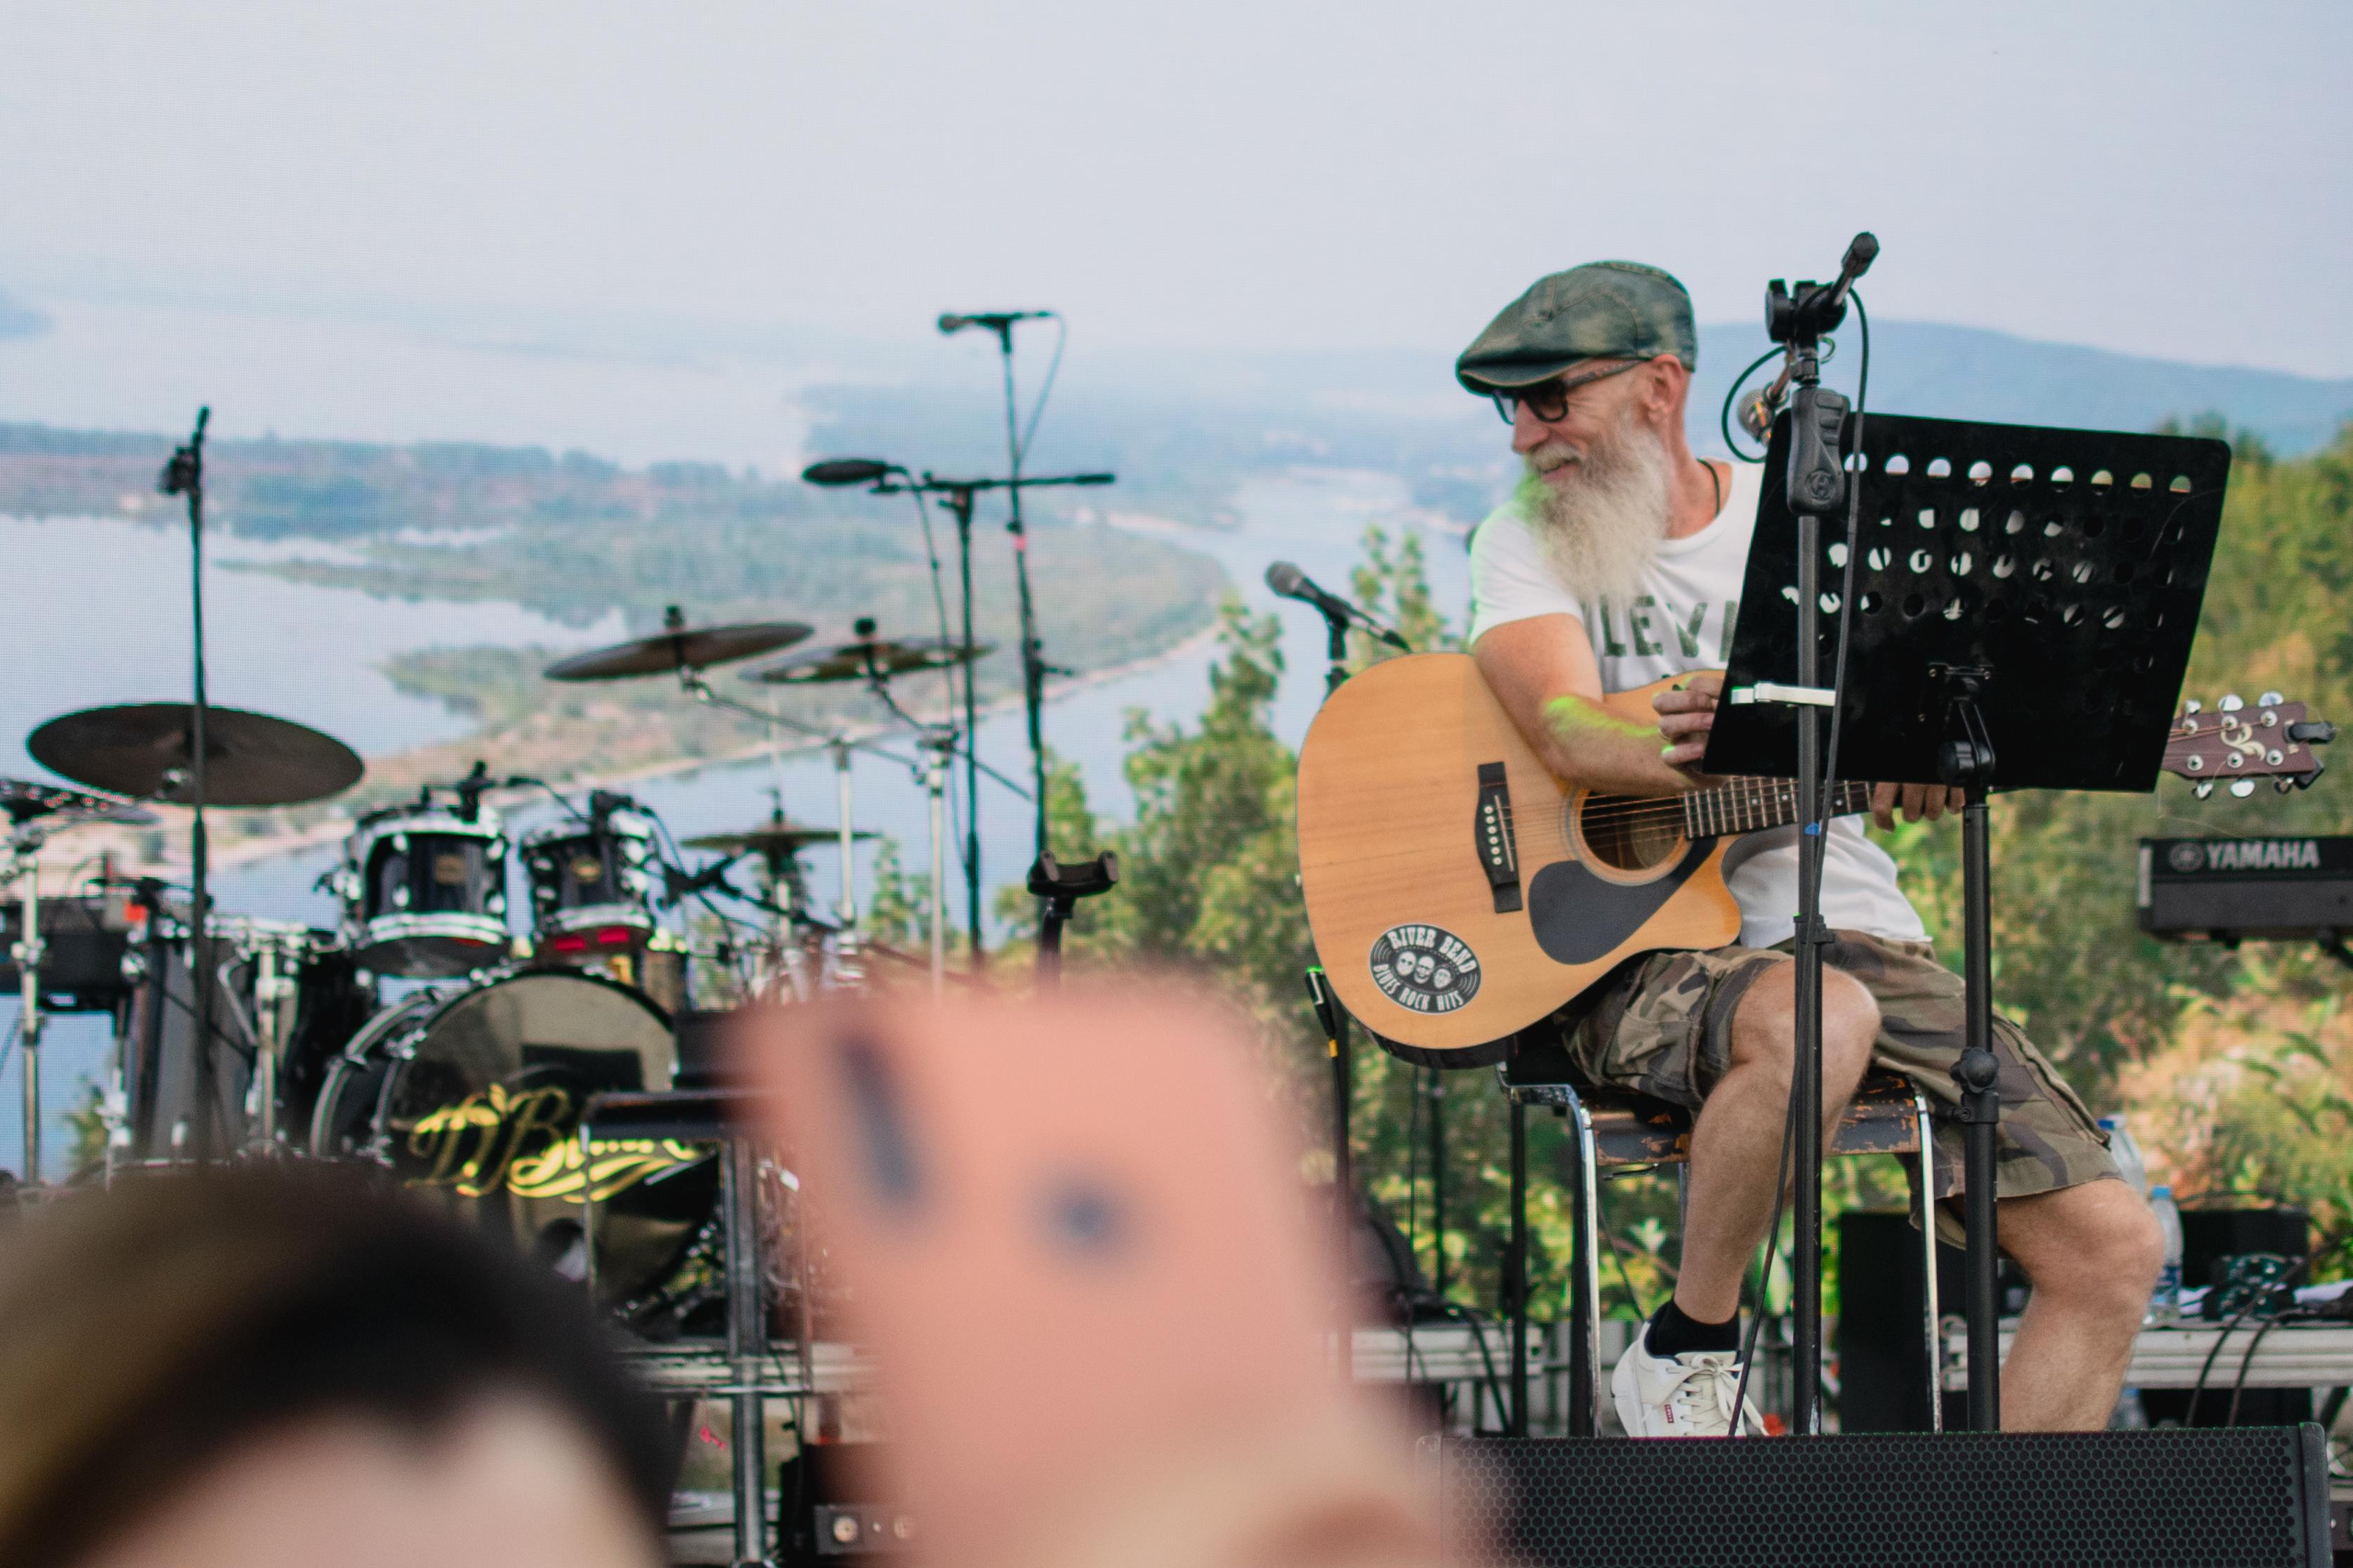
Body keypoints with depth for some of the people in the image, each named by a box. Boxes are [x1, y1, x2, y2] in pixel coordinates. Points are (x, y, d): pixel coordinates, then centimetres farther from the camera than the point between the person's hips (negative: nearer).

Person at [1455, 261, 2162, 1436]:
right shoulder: (1526, 544, 5)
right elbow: (1570, 736, -15)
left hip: (1861, 939, 4)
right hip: (1639, 954, -4)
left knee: (2112, 1251, -10)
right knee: (1815, 1024, -39)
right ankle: (1687, 1350, -17)